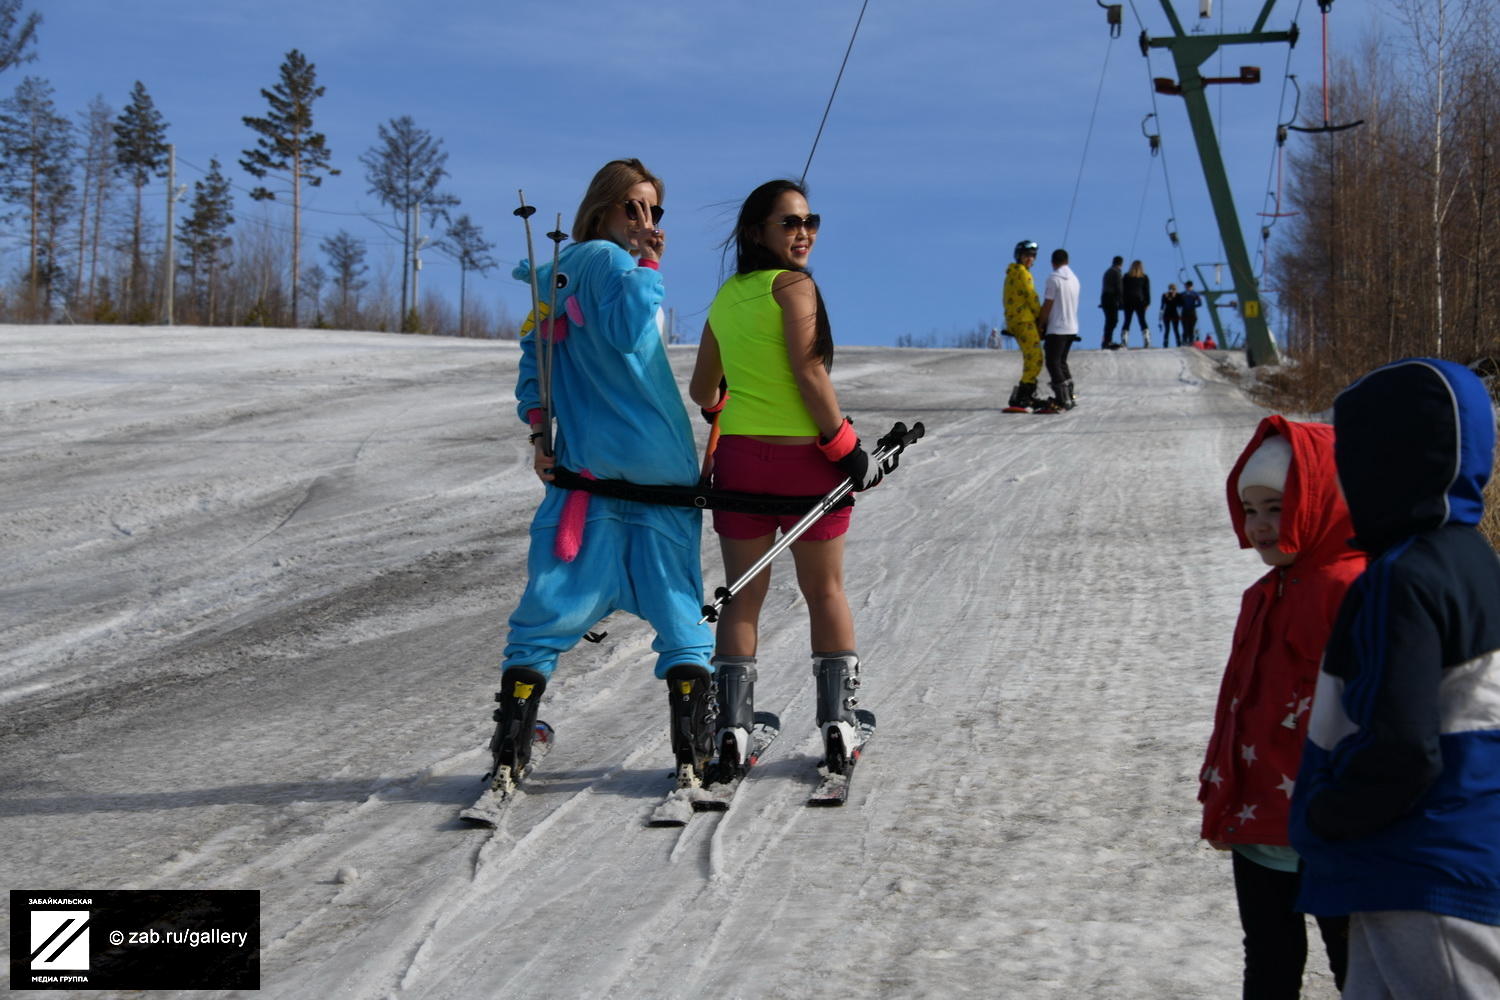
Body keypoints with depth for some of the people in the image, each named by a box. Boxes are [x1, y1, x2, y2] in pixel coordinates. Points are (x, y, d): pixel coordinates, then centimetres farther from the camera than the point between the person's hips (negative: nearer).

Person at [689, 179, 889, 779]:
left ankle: (732, 729, 5)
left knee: (742, 596, 10)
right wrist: (848, 448, -13)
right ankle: (837, 723, 13)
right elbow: (808, 373, -19)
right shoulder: (793, 284, -9)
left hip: (739, 459, 4)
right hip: (804, 461, -4)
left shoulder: (726, 296, 9)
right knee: (825, 592, 11)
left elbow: (702, 389, 18)